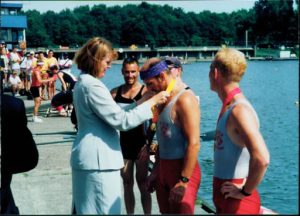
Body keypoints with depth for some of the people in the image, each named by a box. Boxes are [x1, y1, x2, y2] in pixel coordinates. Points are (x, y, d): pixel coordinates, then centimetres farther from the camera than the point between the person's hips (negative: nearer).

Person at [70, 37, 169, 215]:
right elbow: (122, 121, -21)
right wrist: (152, 102, -14)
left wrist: (143, 100, 7)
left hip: (89, 157, 11)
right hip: (98, 160, -11)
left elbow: (114, 113, 13)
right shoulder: (92, 85, -19)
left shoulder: (83, 83, 13)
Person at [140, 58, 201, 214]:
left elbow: (194, 143, -22)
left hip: (182, 170, -8)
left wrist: (183, 181, -23)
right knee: (165, 212, 15)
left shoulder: (184, 99, -17)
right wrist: (155, 171, 17)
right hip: (163, 169, 9)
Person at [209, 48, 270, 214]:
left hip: (236, 199, -8)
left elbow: (261, 158, -32)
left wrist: (245, 191, -21)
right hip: (223, 194, 8)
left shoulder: (240, 110, -21)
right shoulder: (228, 107, 7)